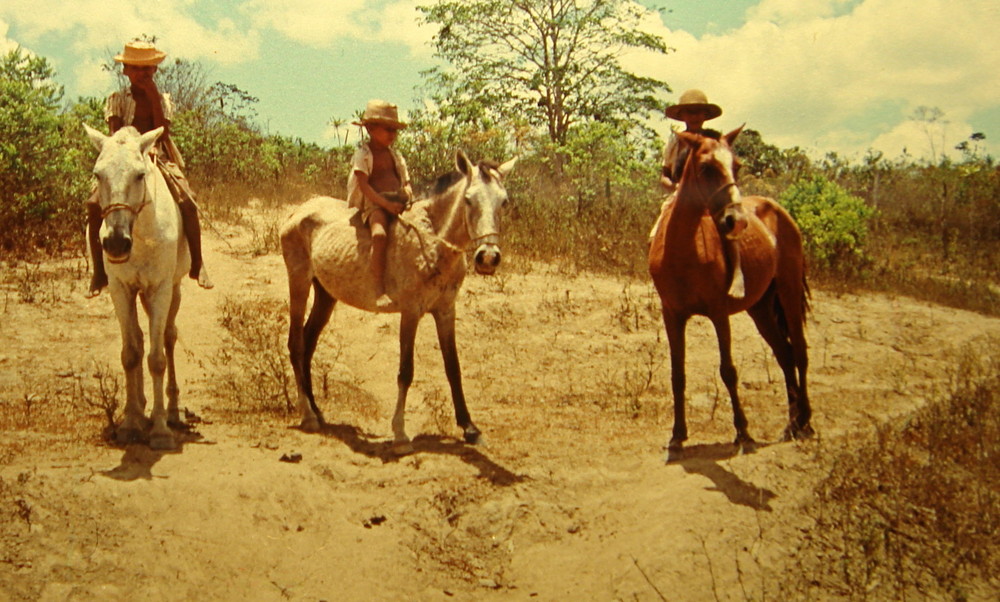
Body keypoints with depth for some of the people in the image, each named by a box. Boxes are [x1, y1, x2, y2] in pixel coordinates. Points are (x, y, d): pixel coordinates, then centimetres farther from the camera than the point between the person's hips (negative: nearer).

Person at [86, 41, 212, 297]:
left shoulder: (162, 99, 11)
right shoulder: (116, 99, 9)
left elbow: (162, 132, -5)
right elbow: (114, 135, -3)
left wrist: (153, 97, -8)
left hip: (158, 159, 0)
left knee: (187, 203, -25)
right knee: (95, 204, -24)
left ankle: (198, 265, -12)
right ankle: (99, 271, -12)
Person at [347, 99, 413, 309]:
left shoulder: (395, 154, 19)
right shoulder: (363, 153, -1)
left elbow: (405, 180, 20)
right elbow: (364, 185, -10)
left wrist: (407, 193, -4)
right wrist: (385, 203, -20)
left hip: (398, 203, 7)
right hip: (374, 205, -7)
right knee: (379, 234, -35)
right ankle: (379, 290, -37)